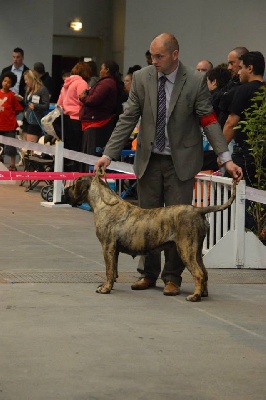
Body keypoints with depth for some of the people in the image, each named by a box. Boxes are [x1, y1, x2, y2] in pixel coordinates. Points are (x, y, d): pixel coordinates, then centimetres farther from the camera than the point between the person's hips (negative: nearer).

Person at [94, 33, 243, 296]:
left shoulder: (195, 81, -11)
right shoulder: (142, 78, -3)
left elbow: (209, 121, -9)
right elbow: (128, 119, -1)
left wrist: (226, 159, -17)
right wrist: (109, 154, -7)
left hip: (180, 161, -3)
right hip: (149, 159, 3)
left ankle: (172, 277, 11)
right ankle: (148, 273, 21)